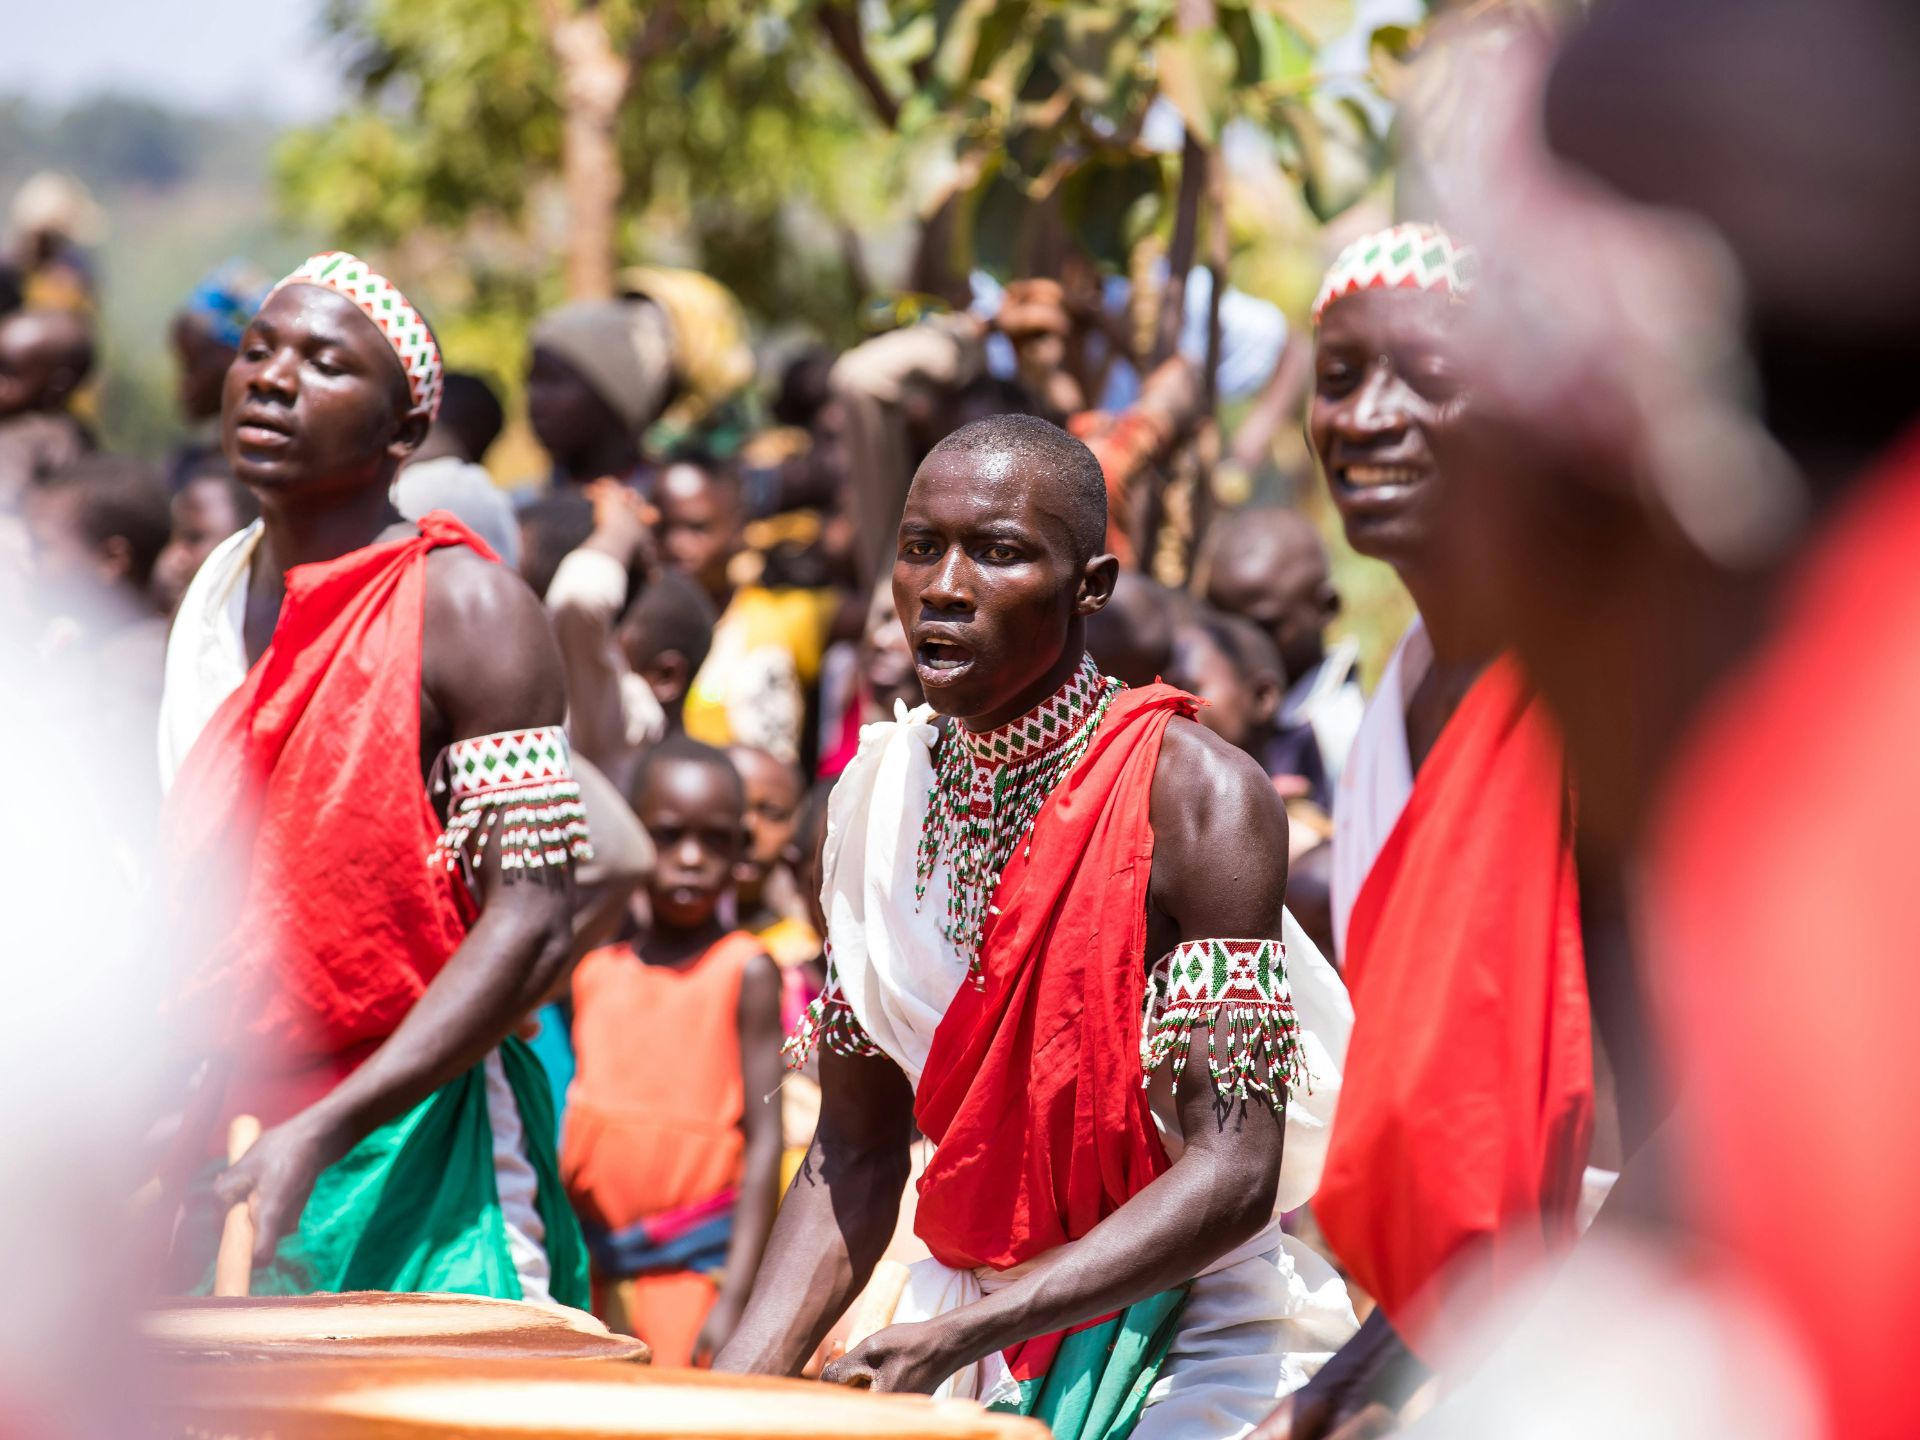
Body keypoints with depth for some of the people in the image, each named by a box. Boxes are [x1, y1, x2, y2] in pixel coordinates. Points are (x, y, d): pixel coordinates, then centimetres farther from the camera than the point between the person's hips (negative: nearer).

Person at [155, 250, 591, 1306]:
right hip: (234, 1129, 6)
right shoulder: (216, 599, 11)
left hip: (416, 1150, -6)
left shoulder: (465, 609, -10)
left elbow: (532, 922, -17)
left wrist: (324, 1133, -24)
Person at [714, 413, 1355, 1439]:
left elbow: (1232, 1174, -20)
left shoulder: (1199, 797, -15)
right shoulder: (877, 797, 2)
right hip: (965, 1324, 5)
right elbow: (854, 1152, 6)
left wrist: (950, 1340, -27)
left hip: (1202, 1338, -5)